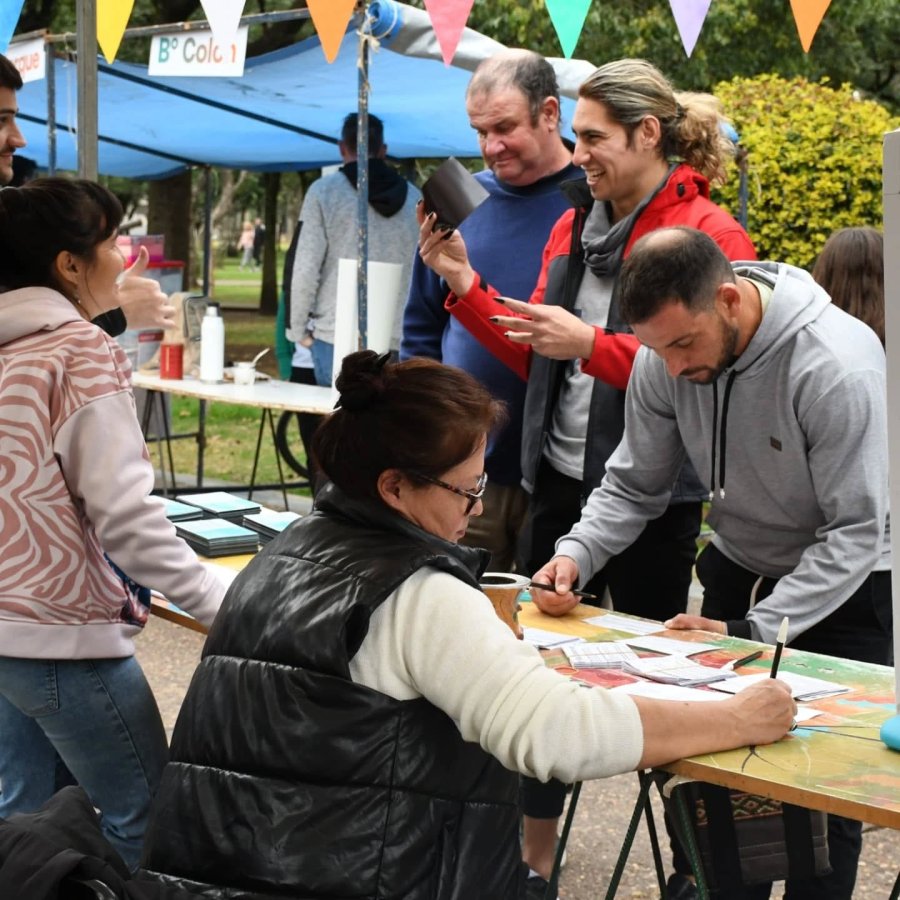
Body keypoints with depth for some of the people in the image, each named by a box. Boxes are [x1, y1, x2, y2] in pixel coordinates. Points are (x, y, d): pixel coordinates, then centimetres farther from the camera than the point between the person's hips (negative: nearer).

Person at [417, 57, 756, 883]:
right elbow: (535, 357, 13)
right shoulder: (575, 225, 10)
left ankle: (696, 865, 22)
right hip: (560, 479, 7)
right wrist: (466, 288, 0)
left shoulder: (708, 236, -11)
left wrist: (591, 345, -25)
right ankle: (533, 856, 28)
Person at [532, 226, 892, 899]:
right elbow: (634, 486, -2)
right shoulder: (663, 361, -14)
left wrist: (754, 632, -31)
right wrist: (576, 554, -21)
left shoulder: (838, 366, -30)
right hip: (742, 566, 5)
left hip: (847, 581, -5)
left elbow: (857, 532, -26)